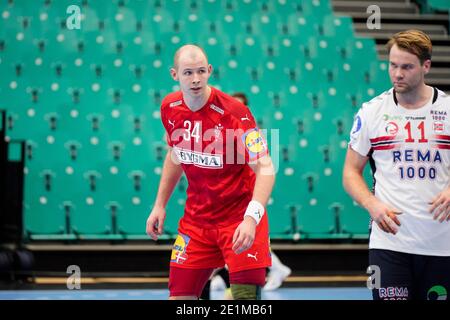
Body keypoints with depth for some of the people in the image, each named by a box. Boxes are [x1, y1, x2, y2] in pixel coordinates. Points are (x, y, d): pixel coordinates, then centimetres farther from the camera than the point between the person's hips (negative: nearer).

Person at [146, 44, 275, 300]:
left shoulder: (235, 112, -21)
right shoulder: (170, 108, -2)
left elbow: (265, 168, -26)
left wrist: (251, 218, -38)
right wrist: (160, 205, 15)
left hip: (239, 218, -5)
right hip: (196, 219, 5)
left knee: (246, 295, -13)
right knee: (180, 295, 4)